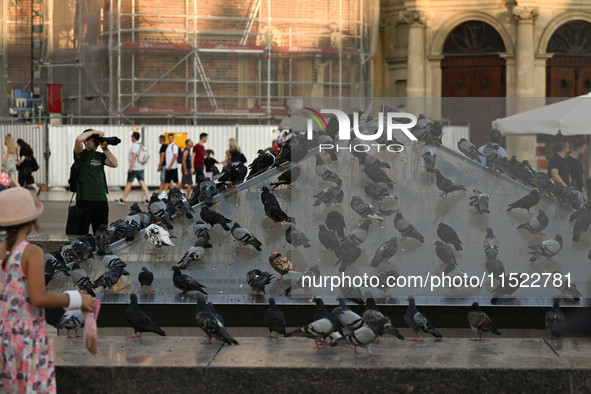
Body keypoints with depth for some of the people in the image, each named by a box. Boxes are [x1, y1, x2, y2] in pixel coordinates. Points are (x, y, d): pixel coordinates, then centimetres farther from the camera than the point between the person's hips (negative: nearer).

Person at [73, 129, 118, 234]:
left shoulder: (100, 156, 16)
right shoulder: (81, 154, 1)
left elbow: (114, 164, 3)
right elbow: (78, 139, -17)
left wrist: (105, 149, -2)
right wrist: (93, 132, -6)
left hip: (101, 199, 5)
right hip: (84, 199, -5)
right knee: (81, 233, -4)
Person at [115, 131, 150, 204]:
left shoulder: (135, 145, -14)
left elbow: (134, 156, -22)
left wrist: (131, 167, -21)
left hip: (134, 168, -8)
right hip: (141, 167, 8)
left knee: (129, 183, 0)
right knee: (142, 182, 3)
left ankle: (123, 199, 7)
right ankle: (148, 198, -6)